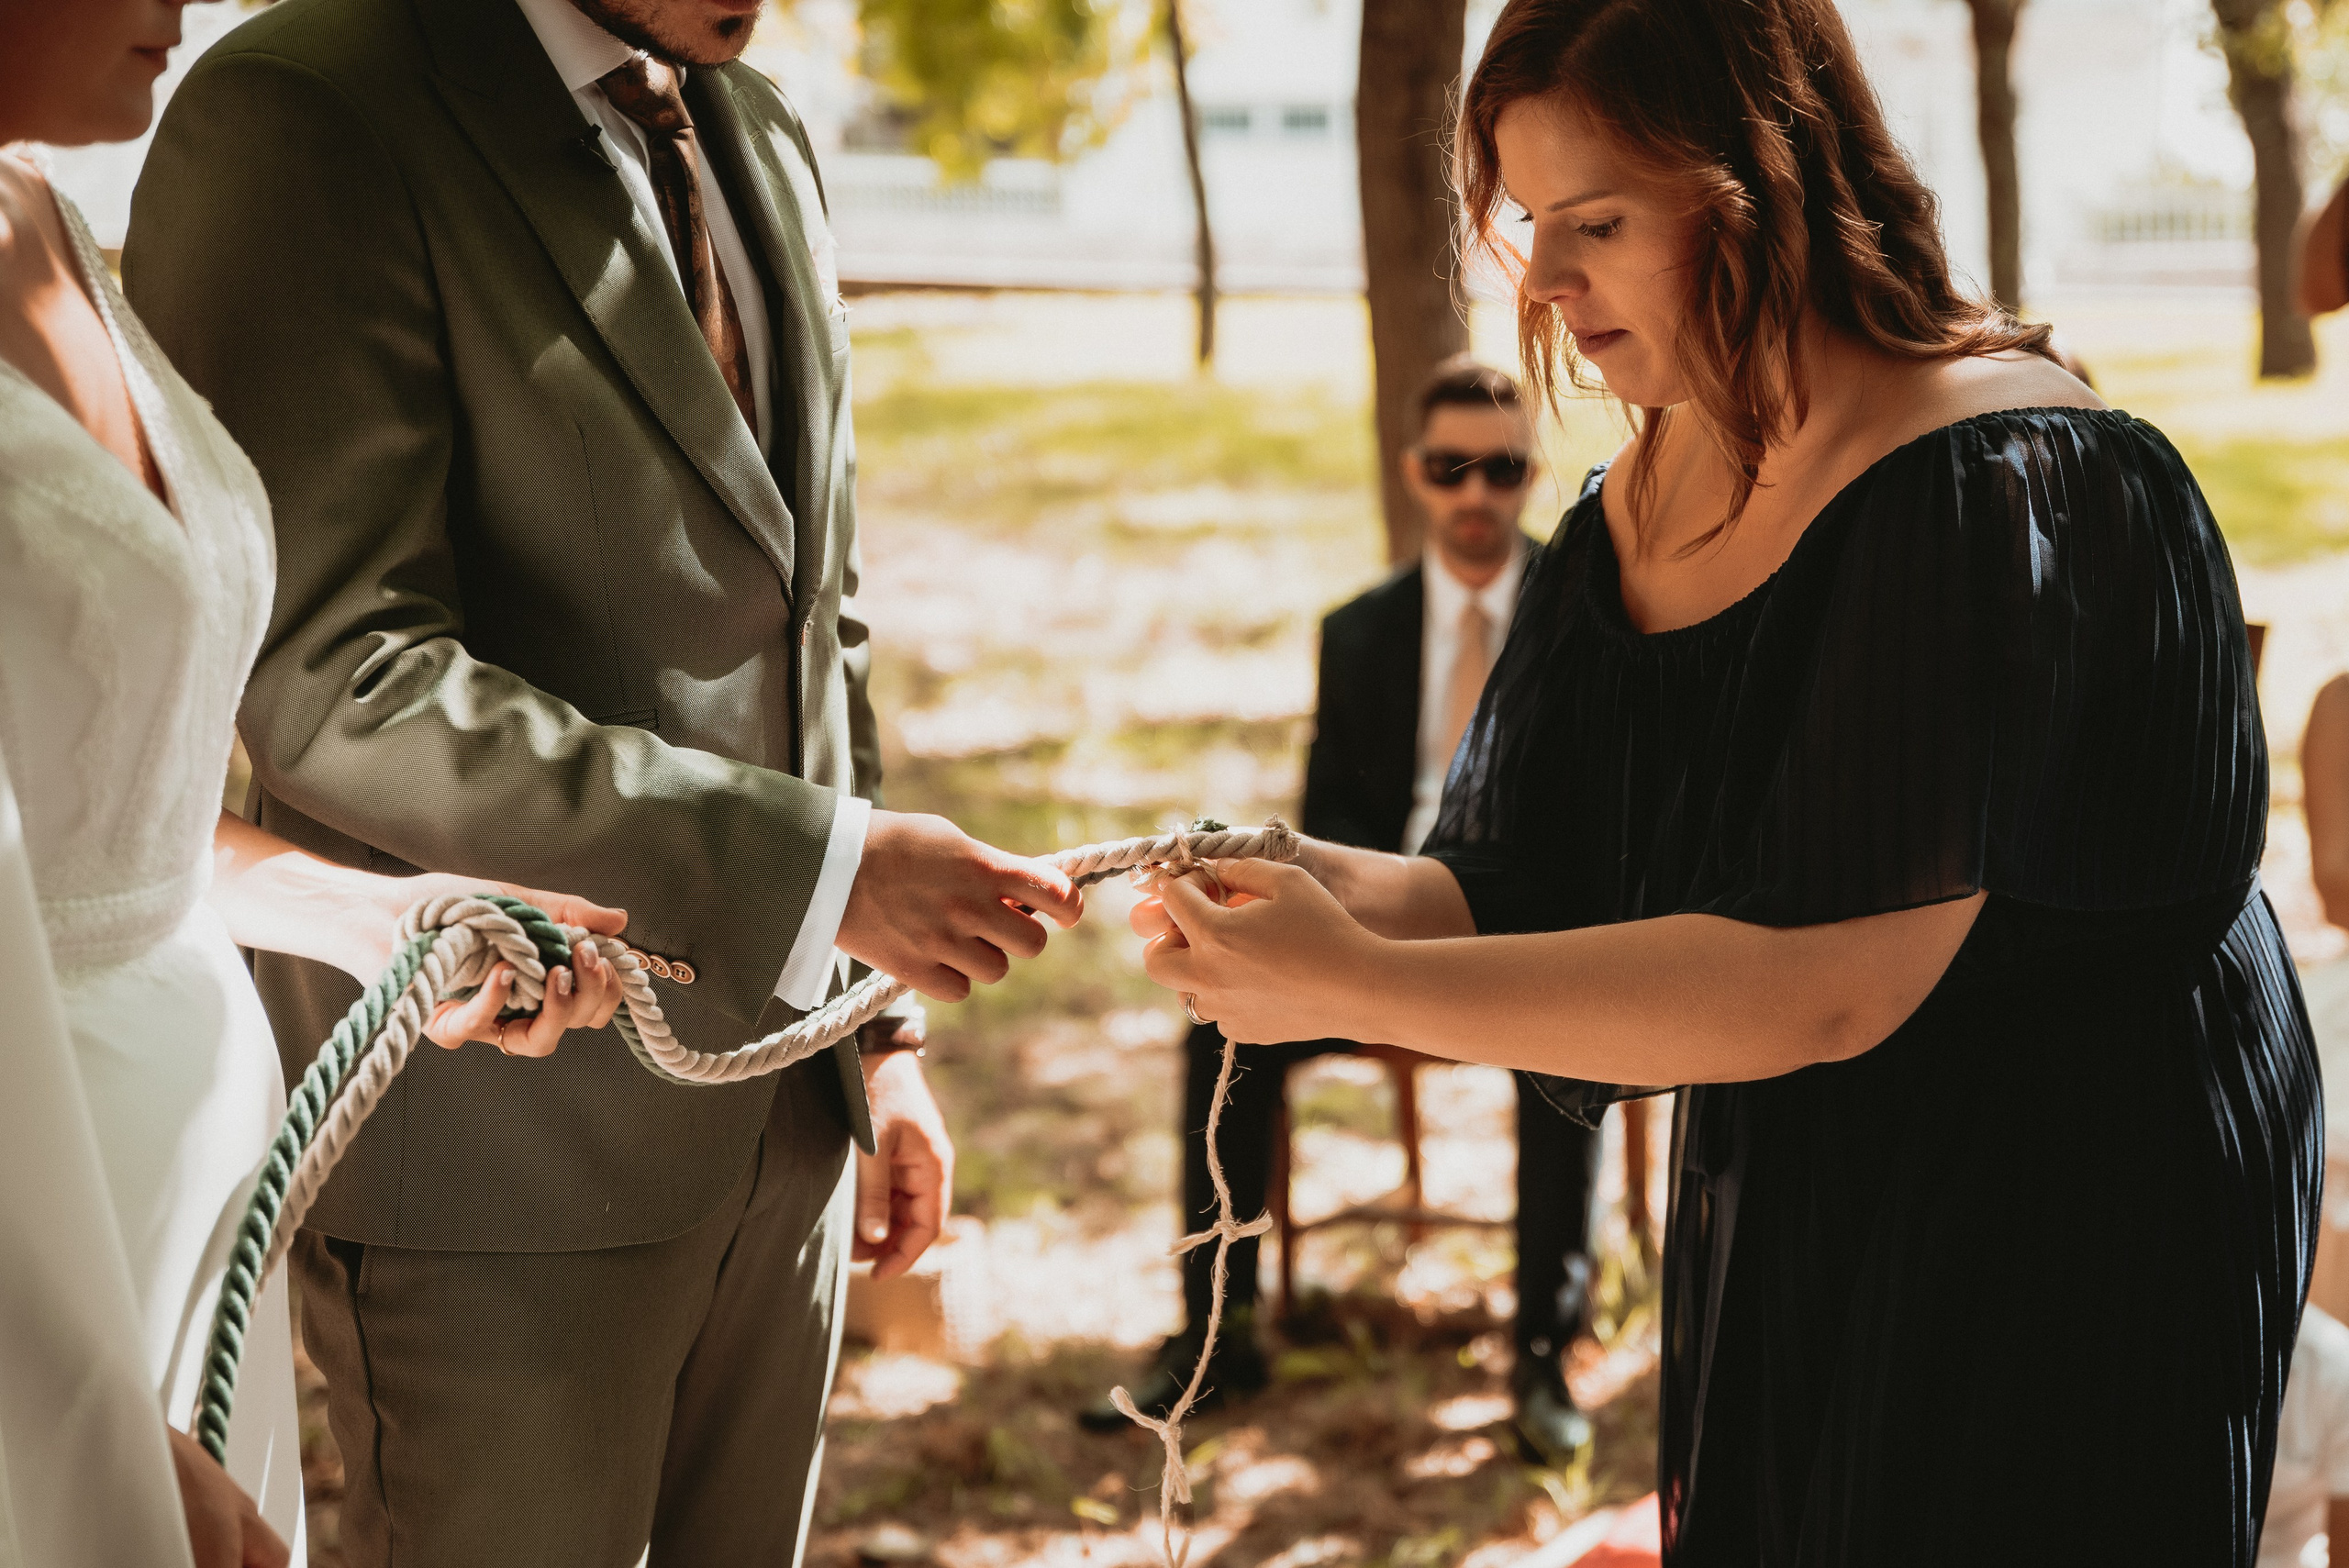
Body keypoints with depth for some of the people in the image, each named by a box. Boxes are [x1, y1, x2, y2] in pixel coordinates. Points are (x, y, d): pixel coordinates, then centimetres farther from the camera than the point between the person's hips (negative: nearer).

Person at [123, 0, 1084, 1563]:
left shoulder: (764, 137, 10)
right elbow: (328, 682, -23)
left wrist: (885, 1038, 13)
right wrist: (820, 867, -25)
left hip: (773, 1113, 7)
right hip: (502, 1136, -7)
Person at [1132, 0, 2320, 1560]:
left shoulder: (2023, 493, -22)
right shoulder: (1632, 511, 2)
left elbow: (1822, 988, -29)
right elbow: (1523, 891, 0)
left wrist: (1363, 988, -30)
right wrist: (1329, 894, -22)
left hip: (2058, 1278, -7)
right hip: (1767, 1245, 7)